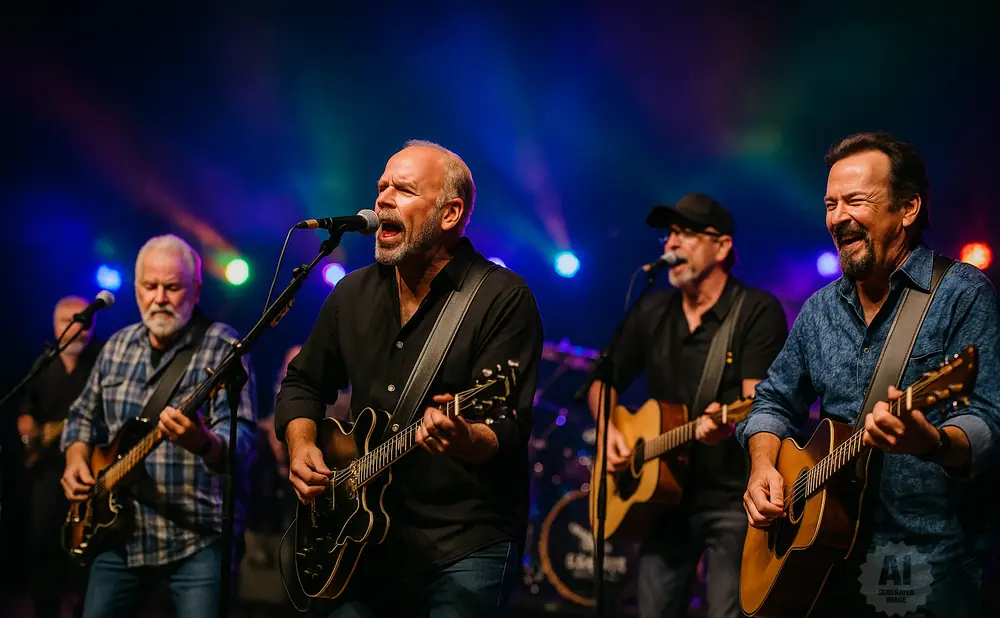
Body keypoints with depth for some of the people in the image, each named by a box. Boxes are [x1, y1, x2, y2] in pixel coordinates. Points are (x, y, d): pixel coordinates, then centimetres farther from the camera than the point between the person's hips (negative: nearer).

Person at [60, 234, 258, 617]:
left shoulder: (222, 348, -10)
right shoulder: (117, 347, 10)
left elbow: (241, 441, -21)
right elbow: (84, 416, 23)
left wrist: (202, 443, -42)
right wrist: (76, 458, 4)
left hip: (199, 539, -6)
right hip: (121, 531, 6)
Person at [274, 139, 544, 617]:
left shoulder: (504, 300, -10)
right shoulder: (353, 294, 10)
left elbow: (508, 432, -17)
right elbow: (303, 382, 22)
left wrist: (464, 439, -38)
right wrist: (301, 444, 3)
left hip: (467, 544, -5)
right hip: (369, 540, 6)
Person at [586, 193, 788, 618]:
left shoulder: (758, 310, -7)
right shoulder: (652, 312, 11)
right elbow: (604, 381, 21)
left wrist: (728, 423, -38)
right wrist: (609, 430, 1)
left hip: (733, 498, -6)